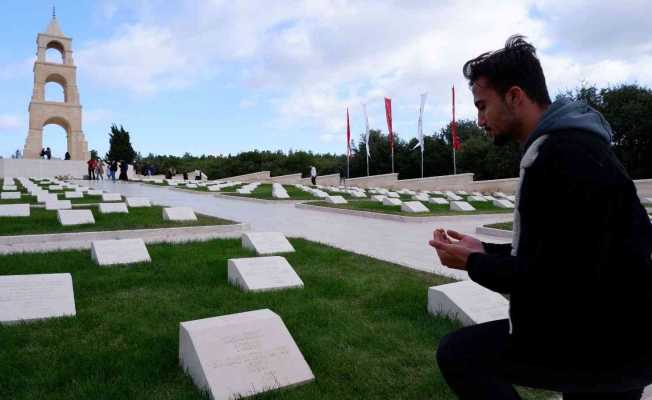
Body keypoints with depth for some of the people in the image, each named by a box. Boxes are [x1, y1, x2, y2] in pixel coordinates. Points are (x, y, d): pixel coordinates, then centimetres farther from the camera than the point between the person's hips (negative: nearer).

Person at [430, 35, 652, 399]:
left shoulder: (565, 155, -24)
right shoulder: (568, 143, 12)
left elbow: (557, 280, -28)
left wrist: (474, 264, -14)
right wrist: (485, 252, 8)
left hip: (608, 338, -10)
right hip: (612, 327, 10)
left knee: (458, 354, -8)